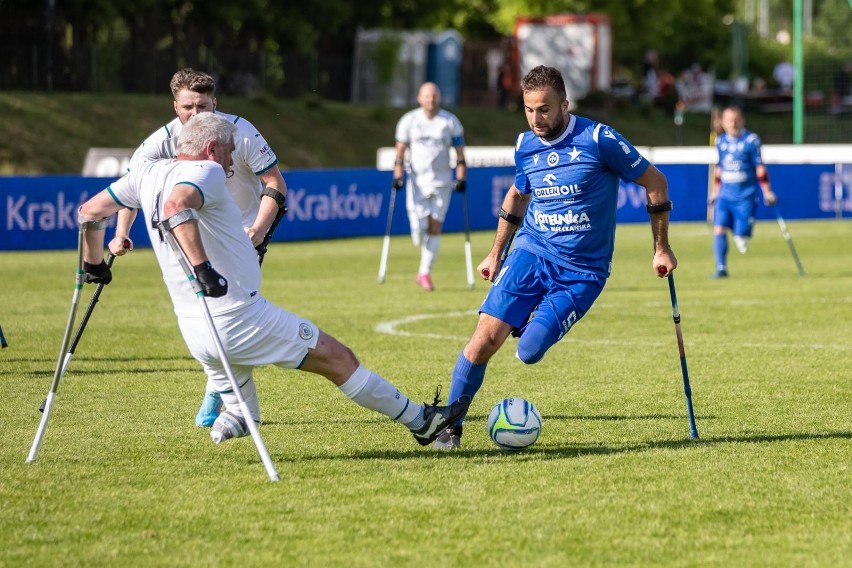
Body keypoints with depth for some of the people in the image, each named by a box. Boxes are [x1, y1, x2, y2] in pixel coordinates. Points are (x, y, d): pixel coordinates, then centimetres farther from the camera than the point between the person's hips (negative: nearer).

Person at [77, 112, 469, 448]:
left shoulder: (149, 173, 10)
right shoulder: (205, 172, -11)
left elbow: (90, 211, 13)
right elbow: (177, 206, -33)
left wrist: (94, 264, 26)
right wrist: (202, 267, -38)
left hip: (194, 333, 8)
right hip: (241, 318, -8)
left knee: (240, 416, 33)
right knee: (338, 359, 5)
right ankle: (419, 421, 12)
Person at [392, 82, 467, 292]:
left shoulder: (451, 122, 3)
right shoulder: (409, 120, 2)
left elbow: (460, 152, 5)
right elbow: (400, 150, 5)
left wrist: (461, 177, -4)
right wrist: (398, 174, -5)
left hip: (442, 182, 1)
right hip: (417, 181, -1)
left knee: (435, 227, -2)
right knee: (419, 230, -12)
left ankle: (425, 273, 7)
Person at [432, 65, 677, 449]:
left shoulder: (598, 139, -12)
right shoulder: (525, 146, 4)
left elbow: (654, 182, -1)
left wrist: (661, 249, 3)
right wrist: (496, 254, 27)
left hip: (581, 273, -3)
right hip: (531, 252, 3)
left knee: (528, 353, -16)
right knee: (486, 337, -16)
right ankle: (449, 425, -2)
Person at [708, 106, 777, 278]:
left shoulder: (751, 140, -6)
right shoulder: (720, 141, 8)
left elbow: (759, 167, -3)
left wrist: (767, 192, -5)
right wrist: (715, 191, 23)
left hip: (745, 195, -4)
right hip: (725, 195, 4)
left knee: (741, 236, -6)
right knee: (719, 229, -12)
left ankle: (741, 236, 31)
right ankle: (721, 268, -7)